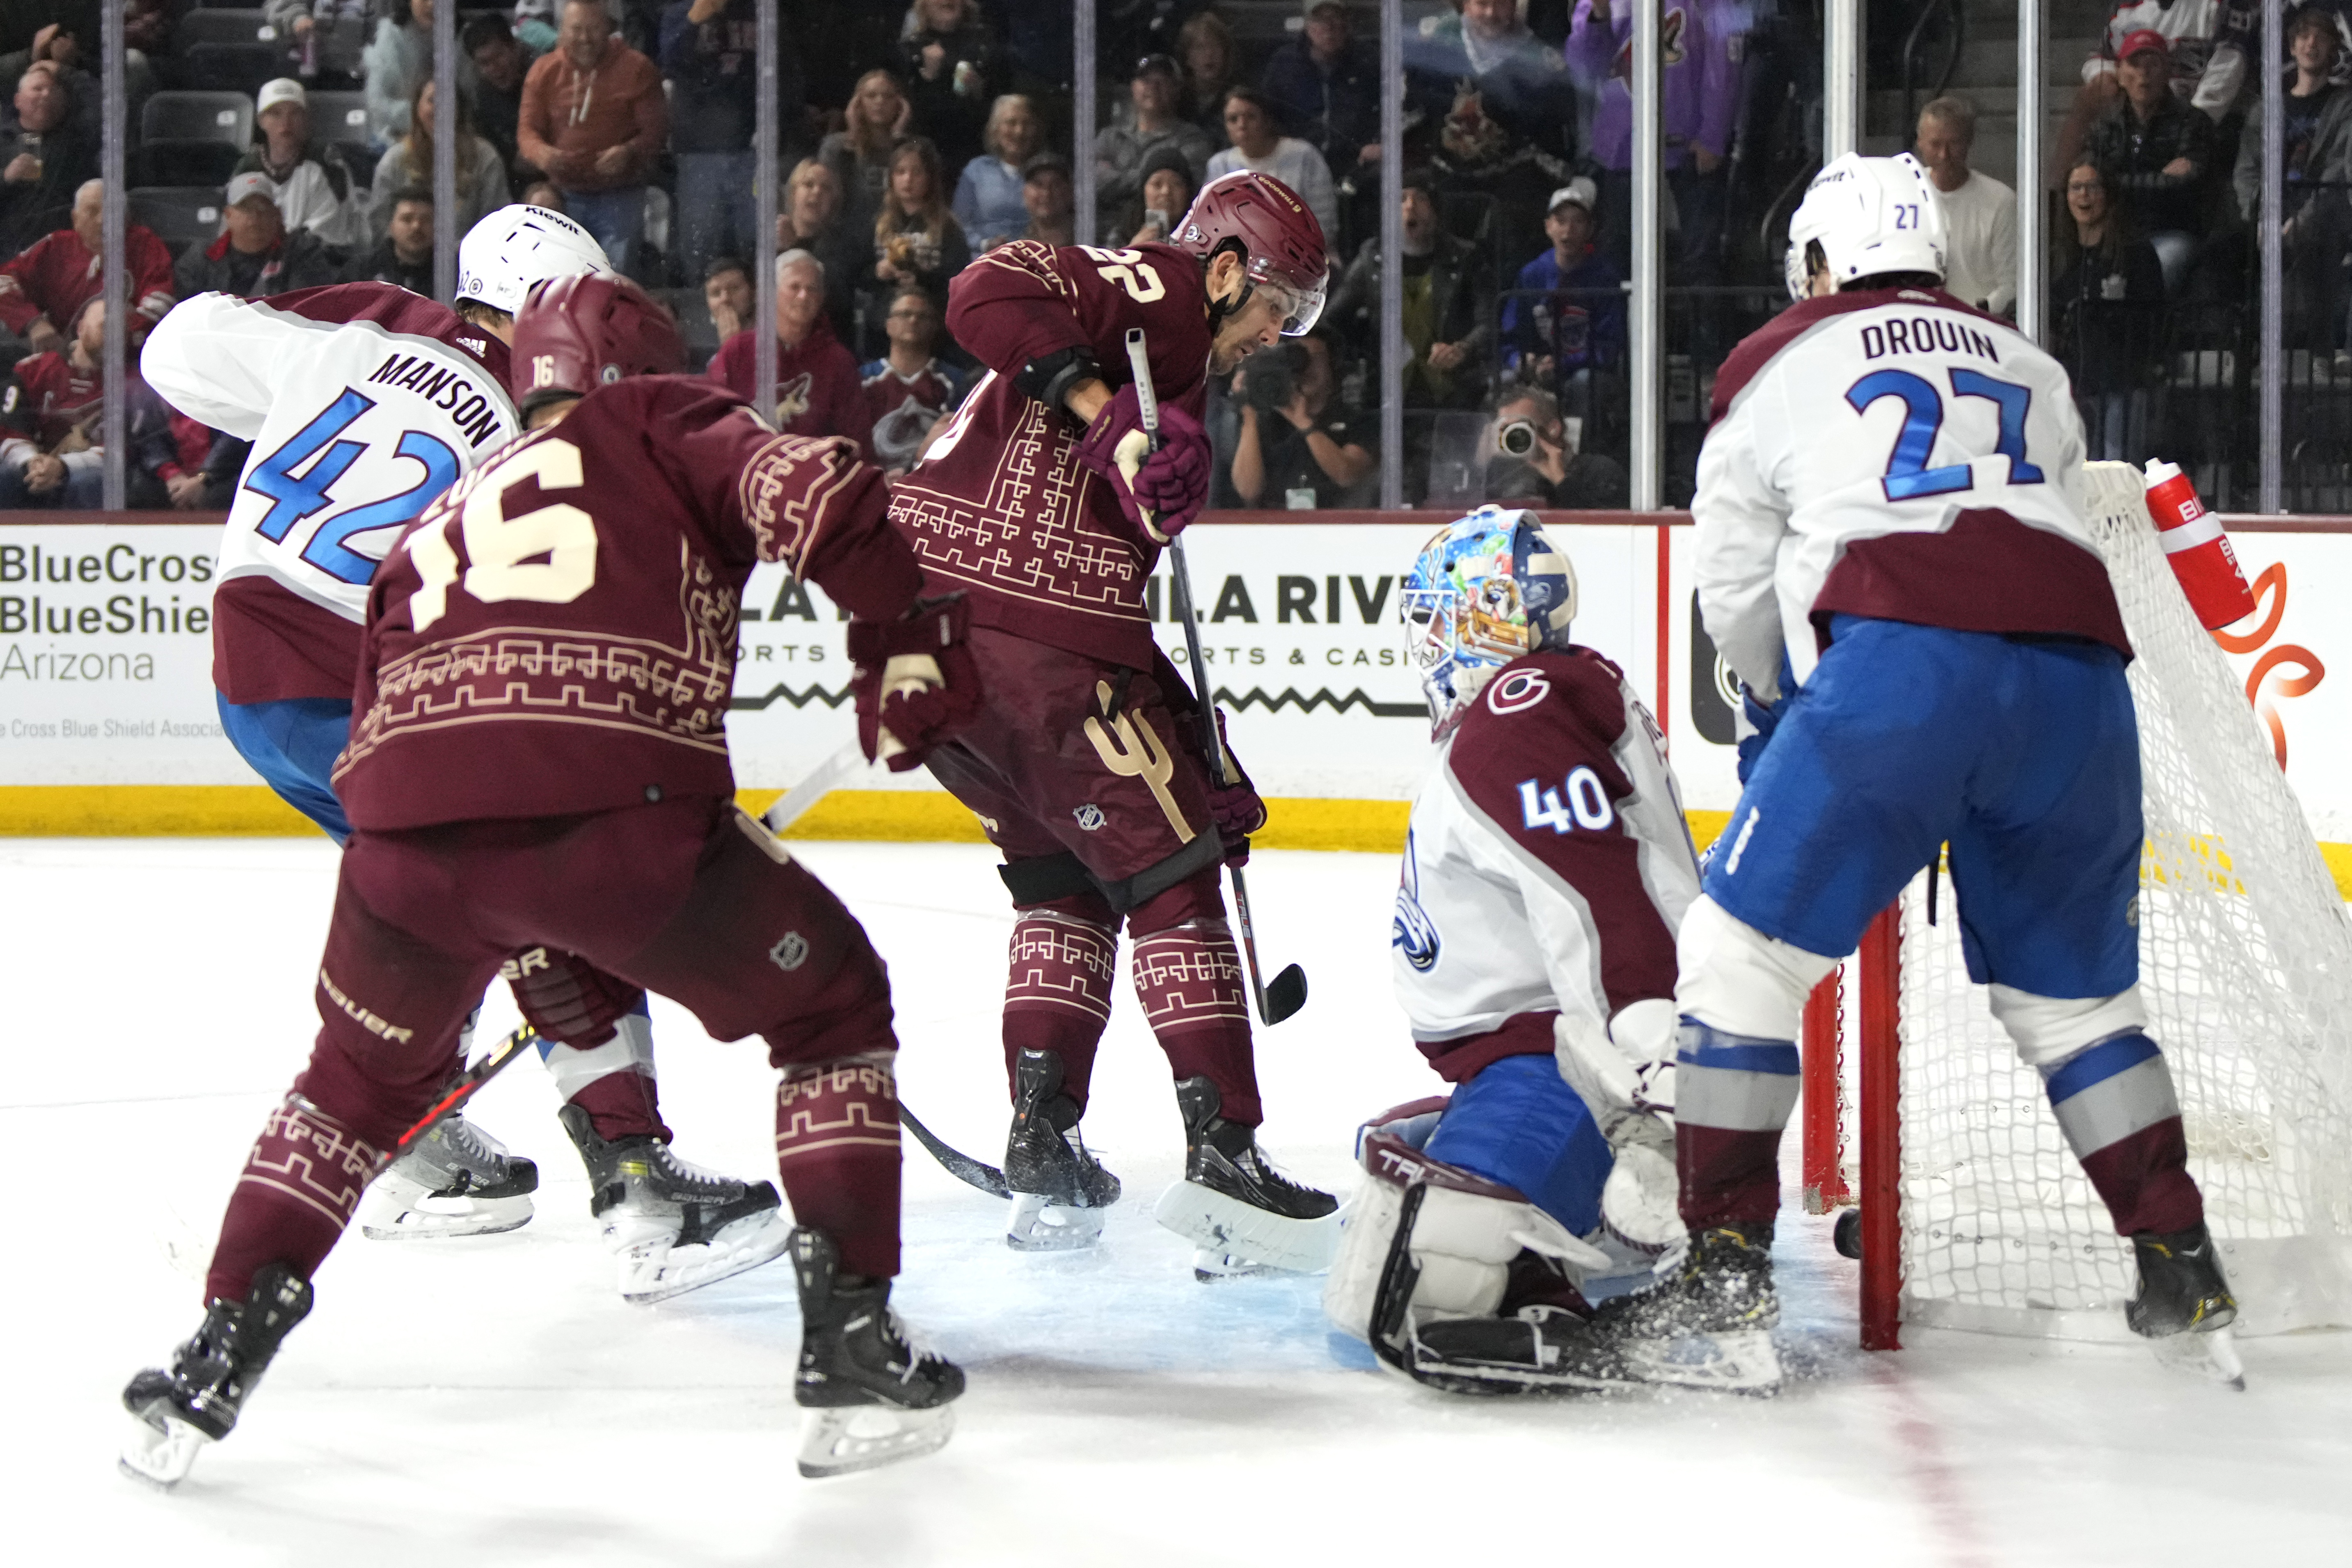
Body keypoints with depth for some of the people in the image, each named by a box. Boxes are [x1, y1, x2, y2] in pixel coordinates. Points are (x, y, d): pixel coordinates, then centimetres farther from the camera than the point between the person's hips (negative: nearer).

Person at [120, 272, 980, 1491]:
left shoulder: (443, 518, 36)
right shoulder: (657, 424, 22)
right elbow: (815, 496, 1)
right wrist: (907, 642, 11)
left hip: (407, 826, 5)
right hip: (613, 808, -5)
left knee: (365, 1071, 32)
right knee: (830, 1003, 18)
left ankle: (214, 1364, 29)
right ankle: (851, 1347, 12)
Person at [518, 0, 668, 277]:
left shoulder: (636, 69, -3)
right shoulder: (545, 71, 6)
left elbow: (656, 129, -3)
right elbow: (527, 129, 7)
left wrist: (630, 152, -24)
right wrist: (542, 153, -18)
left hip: (620, 196, -3)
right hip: (563, 196, 3)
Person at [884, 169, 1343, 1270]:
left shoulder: (1166, 376, 28)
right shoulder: (1155, 286, 1)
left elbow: (1116, 581, 24)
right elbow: (988, 295, -17)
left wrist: (1198, 758, 18)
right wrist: (1110, 419, -22)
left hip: (918, 637, 10)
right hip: (1024, 635, -10)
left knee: (1067, 874, 21)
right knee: (1168, 870, -1)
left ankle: (1043, 1144, 18)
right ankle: (1222, 1151, -2)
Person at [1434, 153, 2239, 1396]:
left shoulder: (1783, 363, 21)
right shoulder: (2033, 369, 31)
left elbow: (1734, 593, 20)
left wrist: (1777, 699, 39)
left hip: (1900, 665, -4)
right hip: (2075, 677, 5)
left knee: (1742, 948, 3)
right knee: (2075, 993, 20)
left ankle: (1724, 1285, -3)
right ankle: (2184, 1281, 20)